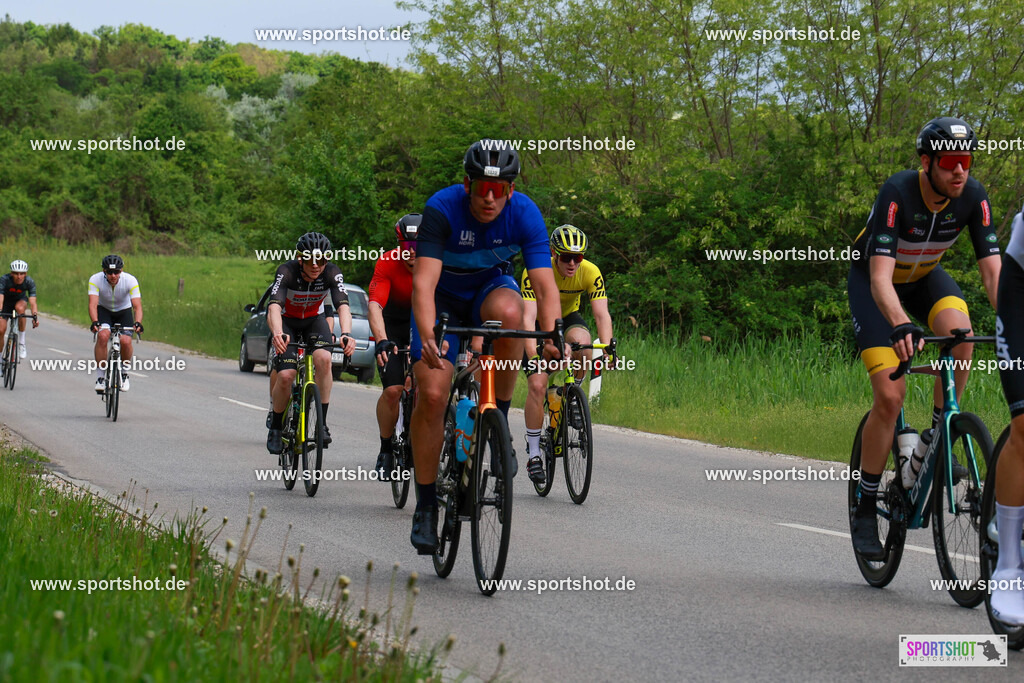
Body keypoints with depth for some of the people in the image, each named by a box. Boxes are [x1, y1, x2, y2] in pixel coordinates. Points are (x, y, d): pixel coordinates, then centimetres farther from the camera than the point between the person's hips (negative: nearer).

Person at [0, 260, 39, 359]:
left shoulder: (29, 282, -28)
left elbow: (32, 302, -36)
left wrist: (35, 317, -53)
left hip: (20, 300, 0)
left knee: (20, 308, -36)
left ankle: (22, 341, -24)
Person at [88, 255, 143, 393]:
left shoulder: (130, 280, -27)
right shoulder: (95, 280, -26)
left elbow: (137, 306, -32)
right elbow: (93, 304, -35)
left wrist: (138, 323, -51)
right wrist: (95, 322, -52)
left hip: (124, 311, 0)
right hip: (104, 310, 0)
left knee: (126, 341, -24)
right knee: (103, 335, -30)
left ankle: (124, 373, 5)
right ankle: (101, 376, -17)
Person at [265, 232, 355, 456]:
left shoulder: (332, 273, -25)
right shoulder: (286, 271, -30)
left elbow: (343, 306, -35)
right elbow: (274, 306, -43)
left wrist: (346, 334, -55)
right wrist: (277, 334, -63)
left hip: (314, 320, 1)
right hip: (286, 322, -1)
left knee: (324, 359, -29)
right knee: (285, 375, -19)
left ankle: (321, 423, -19)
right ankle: (276, 427, 5)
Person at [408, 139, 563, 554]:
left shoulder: (525, 214, -24)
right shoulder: (442, 208, -30)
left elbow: (545, 285, -28)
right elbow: (424, 282, -40)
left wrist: (550, 336, -46)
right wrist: (428, 338, -56)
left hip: (491, 286, 1)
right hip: (444, 297, -1)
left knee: (508, 312, -36)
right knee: (431, 394, -17)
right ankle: (426, 505, -1)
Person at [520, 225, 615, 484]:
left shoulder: (590, 273, -24)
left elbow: (602, 314, -30)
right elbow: (528, 317, -39)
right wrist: (534, 354, -53)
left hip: (567, 319, 2)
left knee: (582, 343, -34)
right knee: (537, 384, -18)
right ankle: (533, 454, -6)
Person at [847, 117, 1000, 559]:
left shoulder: (972, 197, -22)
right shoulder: (897, 194, -35)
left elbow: (992, 270, -24)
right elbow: (880, 277, -43)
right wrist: (901, 326, -61)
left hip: (924, 277, 4)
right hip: (873, 281, -4)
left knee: (960, 332, -31)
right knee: (889, 396, -15)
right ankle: (865, 509, -1)